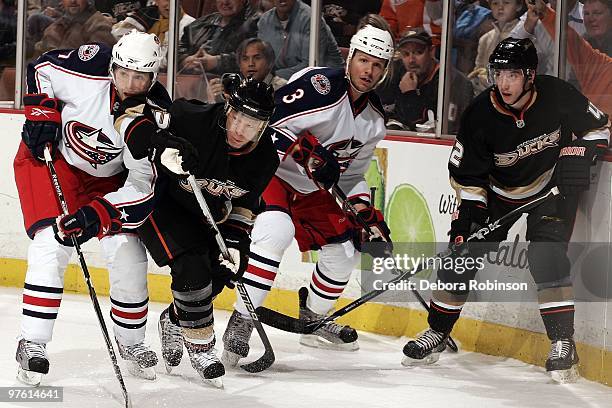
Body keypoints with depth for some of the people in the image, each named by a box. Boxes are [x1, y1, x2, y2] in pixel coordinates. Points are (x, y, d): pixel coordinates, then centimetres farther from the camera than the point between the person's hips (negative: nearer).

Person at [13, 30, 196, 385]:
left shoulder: (155, 117, -24)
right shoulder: (89, 67, -26)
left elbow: (142, 189, -24)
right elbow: (42, 68, -4)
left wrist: (98, 215, -35)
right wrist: (41, 113, -15)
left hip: (107, 178, 2)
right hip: (51, 158, -2)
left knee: (129, 255, -4)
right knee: (52, 246, -20)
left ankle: (132, 341, 20)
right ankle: (33, 343, -15)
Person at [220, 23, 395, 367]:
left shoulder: (374, 119, 4)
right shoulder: (320, 85, -22)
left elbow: (351, 174, 15)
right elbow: (267, 122, -28)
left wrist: (367, 214, 1)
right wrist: (308, 152, -33)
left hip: (311, 189, 9)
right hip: (267, 169, -9)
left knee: (344, 248, 8)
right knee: (277, 231, -33)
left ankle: (314, 320, 31)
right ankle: (241, 322, -28)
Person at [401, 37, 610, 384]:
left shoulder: (558, 96, -23)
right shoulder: (481, 114, -20)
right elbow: (467, 173, -9)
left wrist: (578, 156, -22)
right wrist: (468, 213, -17)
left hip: (552, 186, -2)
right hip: (499, 190, 2)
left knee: (546, 256, -22)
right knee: (462, 254, -1)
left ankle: (563, 343, -16)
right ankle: (437, 334, 16)